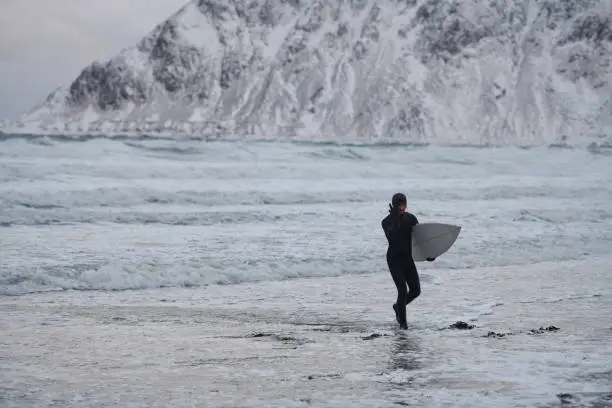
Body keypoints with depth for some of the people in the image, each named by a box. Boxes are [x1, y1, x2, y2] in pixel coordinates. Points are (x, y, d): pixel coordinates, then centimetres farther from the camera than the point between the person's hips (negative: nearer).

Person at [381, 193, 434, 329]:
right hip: (394, 259, -4)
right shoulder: (387, 222, -10)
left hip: (408, 258, 4)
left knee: (416, 291, 2)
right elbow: (391, 237, -28)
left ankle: (398, 306, 31)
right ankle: (402, 321, 5)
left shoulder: (411, 218, 2)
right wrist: (395, 219, -31)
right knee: (403, 290, -13)